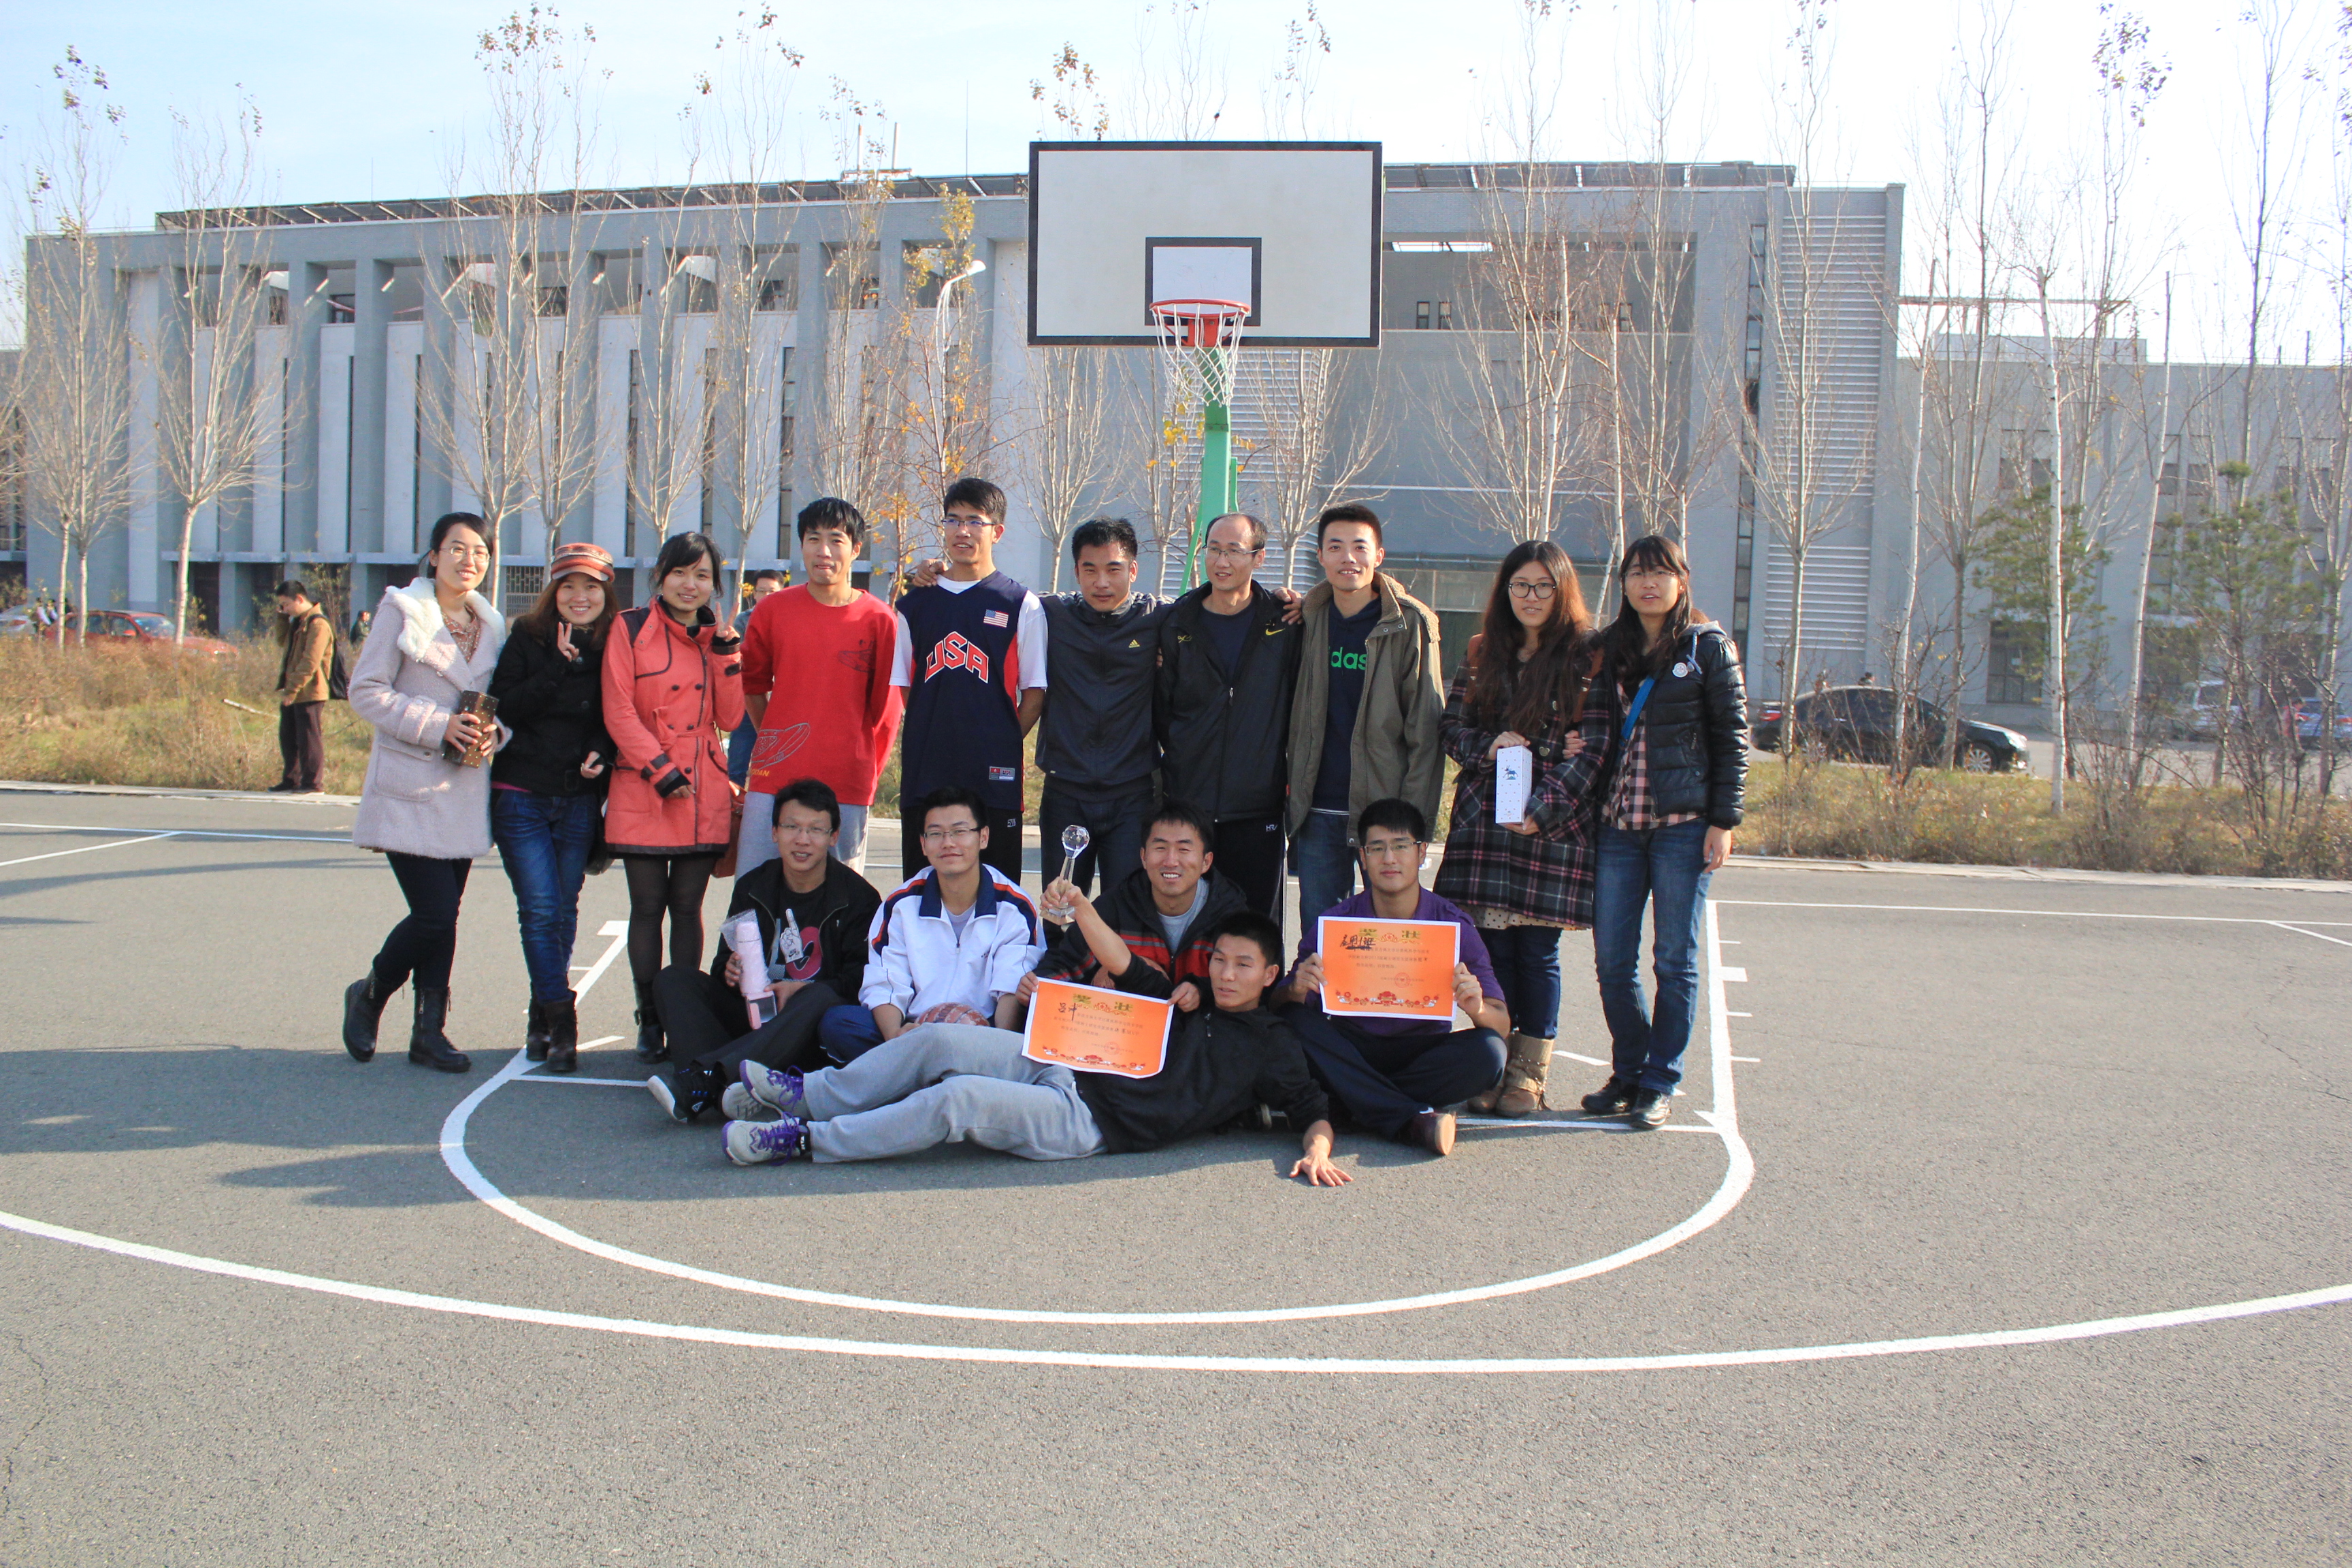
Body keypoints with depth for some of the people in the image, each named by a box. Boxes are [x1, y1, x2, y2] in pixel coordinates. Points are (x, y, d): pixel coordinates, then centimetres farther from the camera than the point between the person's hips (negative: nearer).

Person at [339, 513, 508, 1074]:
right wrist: (438, 725, -17)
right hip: (411, 789, -5)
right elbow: (367, 691, -8)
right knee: (435, 913, -10)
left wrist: (494, 730, -4)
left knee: (443, 913, 6)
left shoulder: (491, 625, 13)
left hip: (464, 790, 5)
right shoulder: (401, 609, -4)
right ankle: (369, 994, 16)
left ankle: (428, 1032, 16)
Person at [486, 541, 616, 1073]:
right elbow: (504, 709, -10)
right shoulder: (527, 637, 0)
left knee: (564, 911, 7)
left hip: (579, 800, 2)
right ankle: (560, 1022, -8)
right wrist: (558, 666, -16)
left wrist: (600, 754, -10)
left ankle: (543, 1016, 22)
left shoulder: (613, 646, 3)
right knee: (540, 909, -10)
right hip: (522, 795, -2)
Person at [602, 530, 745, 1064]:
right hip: (642, 793, -2)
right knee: (647, 906, 2)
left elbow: (730, 718, 4)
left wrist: (724, 650, -5)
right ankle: (649, 1021, 11)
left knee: (687, 908, 6)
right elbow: (618, 711, -4)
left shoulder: (719, 636, 12)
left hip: (704, 793, 2)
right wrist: (660, 770, -10)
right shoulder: (630, 629, 2)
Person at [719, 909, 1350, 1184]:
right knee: (941, 1037, -11)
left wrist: (1317, 1152, -20)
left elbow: (1314, 1109, 2)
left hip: (1092, 1123, -6)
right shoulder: (1189, 1002, 23)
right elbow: (1126, 967, 22)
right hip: (1067, 1067, 6)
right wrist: (1081, 909, 10)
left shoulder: (1272, 1047, 7)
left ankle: (804, 1140, -18)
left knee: (959, 1098, -26)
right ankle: (806, 1094, 0)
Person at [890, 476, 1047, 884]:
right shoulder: (917, 603, 12)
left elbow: (1035, 694, 2)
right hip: (924, 773, 3)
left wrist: (1002, 744, -6)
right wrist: (933, 739, 6)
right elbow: (903, 686, 16)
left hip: (993, 777, -3)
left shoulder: (1021, 605, 2)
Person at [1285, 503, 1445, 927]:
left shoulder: (1409, 624, -4)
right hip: (1317, 811, 4)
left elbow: (1425, 728, -5)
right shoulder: (1309, 620, 9)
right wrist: (1293, 795, 6)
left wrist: (1414, 815, -11)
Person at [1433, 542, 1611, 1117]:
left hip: (1555, 826, -3)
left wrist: (1543, 810, -13)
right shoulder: (1483, 655, 13)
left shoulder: (1586, 656, 0)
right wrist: (1488, 745, -7)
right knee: (1492, 945, 2)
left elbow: (1593, 747, -5)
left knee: (1538, 950, -1)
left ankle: (1530, 1072, 10)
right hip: (1484, 820, 3)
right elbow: (1451, 724, 15)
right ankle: (1494, 1064, 10)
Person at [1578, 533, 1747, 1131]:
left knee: (1675, 960, 2)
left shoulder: (1708, 646, 2)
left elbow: (1732, 735, 0)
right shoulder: (1606, 649, 13)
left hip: (1684, 822, -4)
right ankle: (1627, 1072, 19)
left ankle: (1660, 1083, 11)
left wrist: (1723, 820, -7)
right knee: (1612, 959, 3)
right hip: (1618, 823, 4)